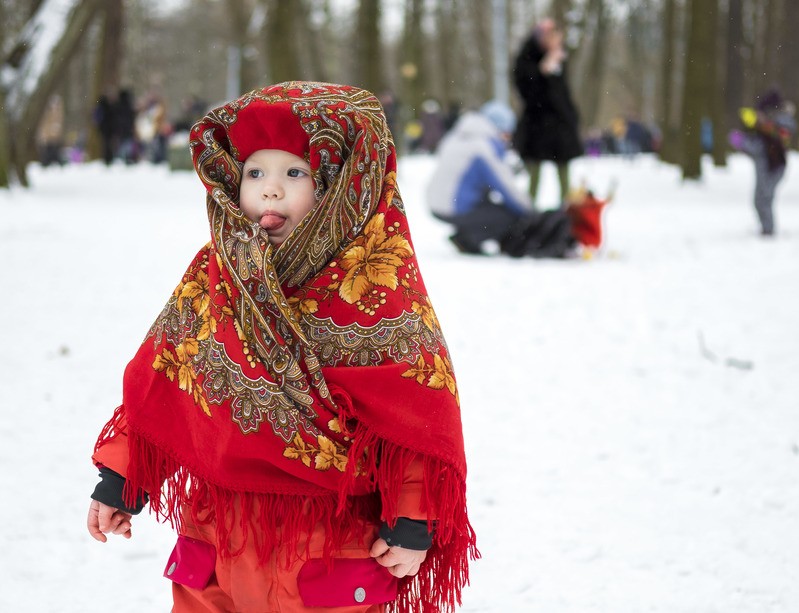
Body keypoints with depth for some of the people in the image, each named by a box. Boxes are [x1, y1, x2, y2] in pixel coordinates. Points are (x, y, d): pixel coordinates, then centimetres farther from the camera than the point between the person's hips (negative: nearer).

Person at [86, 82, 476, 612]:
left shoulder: (378, 284, -8)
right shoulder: (213, 275, 5)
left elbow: (419, 409, -9)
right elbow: (159, 385, 11)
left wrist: (414, 522, -12)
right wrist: (119, 480, 12)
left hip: (333, 549, -4)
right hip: (218, 539, 4)